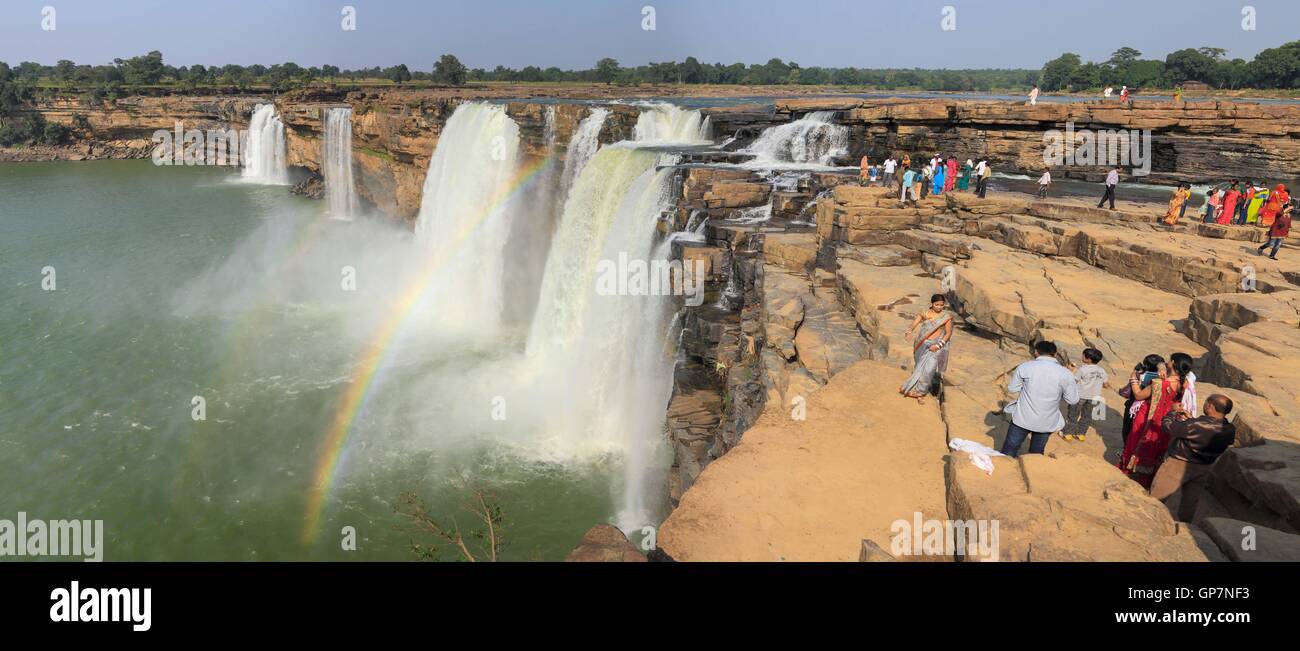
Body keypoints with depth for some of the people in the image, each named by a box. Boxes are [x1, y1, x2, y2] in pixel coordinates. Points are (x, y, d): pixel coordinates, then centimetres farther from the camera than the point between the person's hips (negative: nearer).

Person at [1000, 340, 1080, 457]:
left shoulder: (1025, 367, -12)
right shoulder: (1065, 374, -10)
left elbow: (1012, 388, 1)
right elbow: (1073, 400, -1)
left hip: (1023, 418, -1)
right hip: (1047, 423, 1)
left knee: (1009, 449, 13)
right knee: (1036, 453, 19)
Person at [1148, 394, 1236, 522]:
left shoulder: (1194, 425, -35)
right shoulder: (1230, 430, -16)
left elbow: (1167, 425, -20)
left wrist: (1174, 411, -2)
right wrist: (1191, 418, 5)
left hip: (1179, 465, -6)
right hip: (1204, 469, 6)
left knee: (1162, 494, 14)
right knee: (1189, 503, 24)